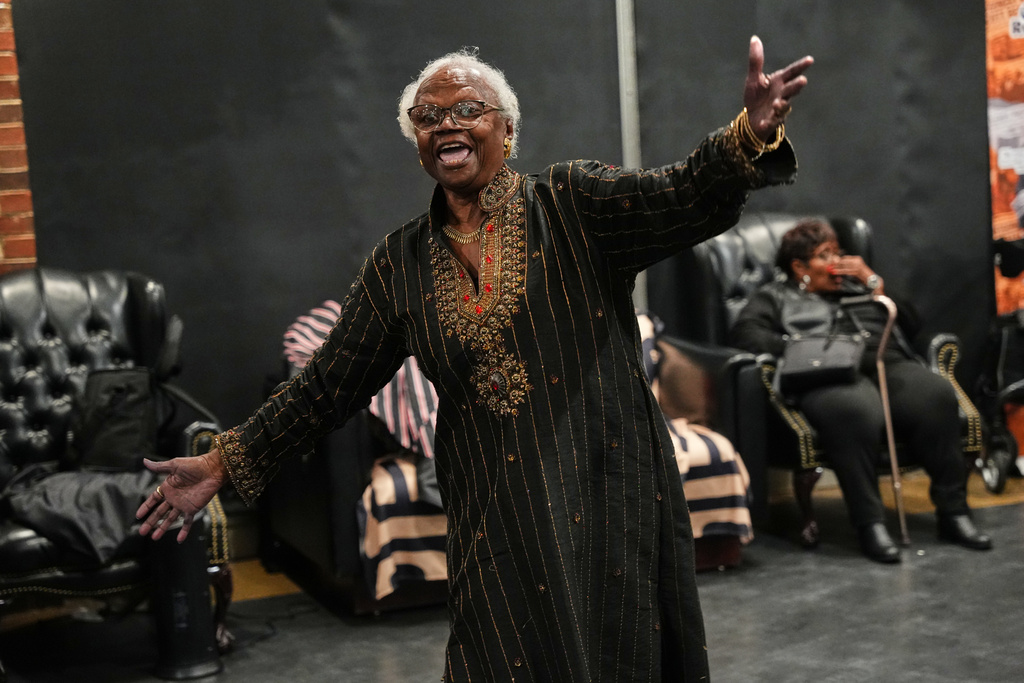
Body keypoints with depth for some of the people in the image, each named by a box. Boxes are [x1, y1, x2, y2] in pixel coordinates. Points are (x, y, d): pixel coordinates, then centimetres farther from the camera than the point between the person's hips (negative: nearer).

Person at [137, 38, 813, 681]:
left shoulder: (572, 203, -2)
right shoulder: (399, 263, 7)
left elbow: (684, 197, -18)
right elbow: (329, 387, 11)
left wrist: (751, 133, -39)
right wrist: (224, 464, 10)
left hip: (605, 505, -2)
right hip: (494, 532, 2)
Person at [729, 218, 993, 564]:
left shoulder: (858, 286, 35)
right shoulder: (775, 297, 25)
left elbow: (909, 325, 23)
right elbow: (744, 333, 4)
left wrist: (875, 283, 15)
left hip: (889, 364, 4)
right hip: (830, 377, -4)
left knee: (936, 394, -30)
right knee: (854, 410, -40)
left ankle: (953, 511, -24)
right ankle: (869, 523, -34)